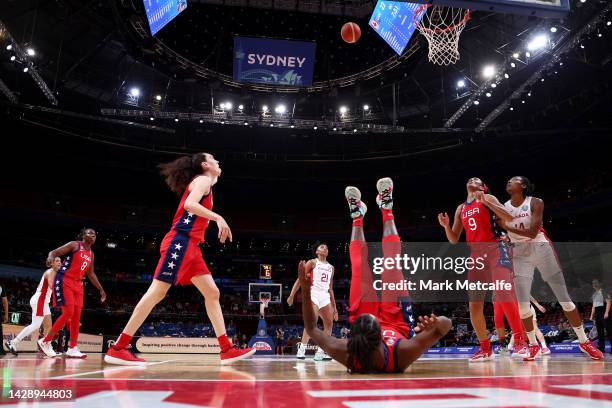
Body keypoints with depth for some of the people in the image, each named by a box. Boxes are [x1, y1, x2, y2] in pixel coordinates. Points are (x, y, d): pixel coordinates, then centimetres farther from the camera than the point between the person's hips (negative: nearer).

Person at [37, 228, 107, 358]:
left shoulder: (91, 254, 16)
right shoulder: (74, 245, -4)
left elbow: (90, 274, 25)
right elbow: (54, 252, -10)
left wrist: (100, 289, 22)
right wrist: (51, 257, -35)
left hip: (78, 284, 7)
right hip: (64, 280, -7)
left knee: (77, 315, 1)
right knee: (68, 313, -15)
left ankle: (72, 349, 6)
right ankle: (45, 341, 1)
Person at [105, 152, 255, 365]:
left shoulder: (203, 183, 27)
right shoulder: (202, 180, 0)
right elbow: (189, 204, -19)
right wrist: (218, 217, -21)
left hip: (190, 246, 10)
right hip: (181, 241, -10)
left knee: (212, 292, 4)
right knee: (157, 292, -11)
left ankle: (227, 350, 3)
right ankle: (118, 348, -6)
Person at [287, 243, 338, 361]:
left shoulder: (331, 267, 20)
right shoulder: (312, 262, 3)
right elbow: (300, 279, -2)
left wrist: (334, 307, 17)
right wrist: (291, 295, -13)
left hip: (325, 296, 7)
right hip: (313, 294, -7)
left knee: (329, 324, 1)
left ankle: (320, 352, 7)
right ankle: (301, 349, -19)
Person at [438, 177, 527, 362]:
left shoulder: (488, 198, 7)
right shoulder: (461, 209, 20)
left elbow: (509, 218, -8)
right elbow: (454, 239, 18)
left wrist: (485, 202, -15)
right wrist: (446, 225, -2)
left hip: (495, 249, -5)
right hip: (476, 254, 5)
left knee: (504, 295, -18)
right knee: (474, 305, 0)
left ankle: (520, 341, -10)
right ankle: (485, 349, 10)